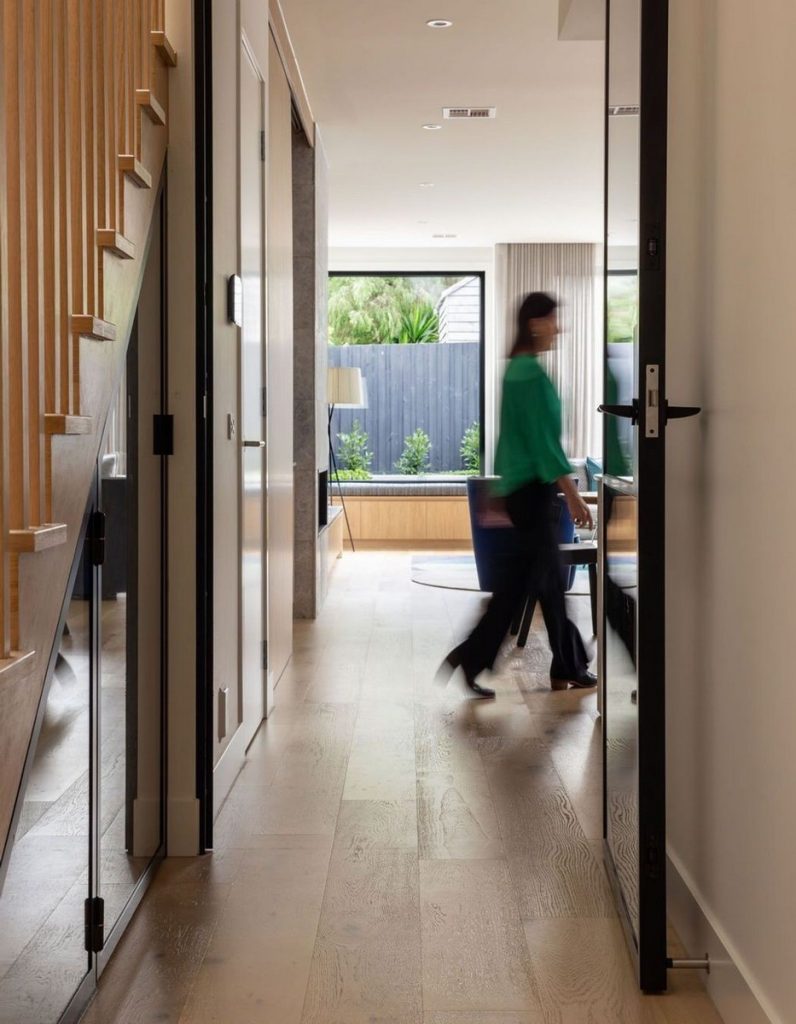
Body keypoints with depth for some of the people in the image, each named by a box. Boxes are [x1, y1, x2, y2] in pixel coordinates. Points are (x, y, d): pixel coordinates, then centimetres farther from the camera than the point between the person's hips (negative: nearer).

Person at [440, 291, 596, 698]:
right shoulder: (532, 373, -16)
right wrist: (572, 493, -20)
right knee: (521, 580, -2)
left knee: (550, 579, 13)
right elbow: (544, 440, -20)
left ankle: (568, 667, 20)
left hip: (521, 485, 10)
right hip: (532, 488, -10)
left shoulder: (518, 369, 13)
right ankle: (470, 659, 3)